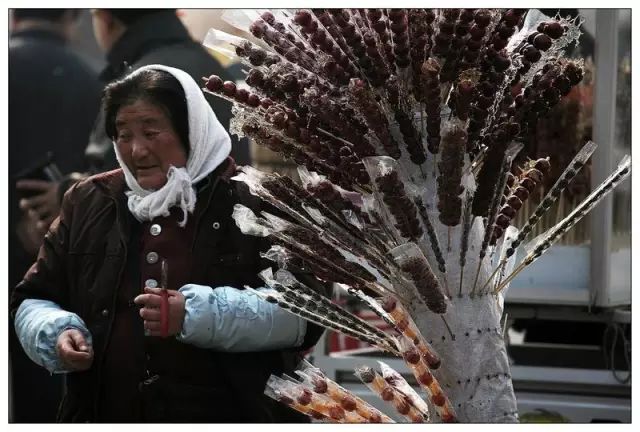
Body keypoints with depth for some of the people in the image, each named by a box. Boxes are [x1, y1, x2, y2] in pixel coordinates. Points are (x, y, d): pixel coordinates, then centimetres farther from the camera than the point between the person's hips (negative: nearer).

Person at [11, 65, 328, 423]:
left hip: (228, 415, -4)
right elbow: (33, 301, 15)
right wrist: (57, 335, -8)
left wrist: (198, 315, -24)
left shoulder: (251, 202, -5)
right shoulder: (88, 202, 9)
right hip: (104, 413, 4)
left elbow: (304, 314, -13)